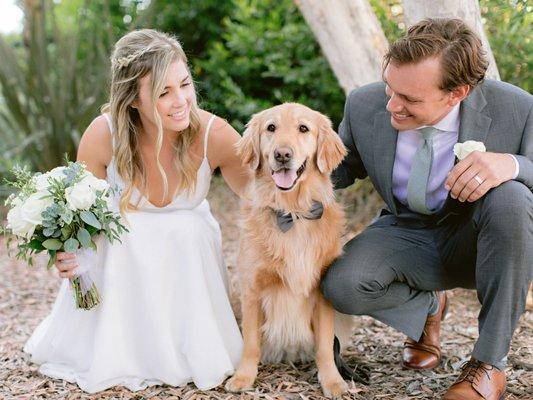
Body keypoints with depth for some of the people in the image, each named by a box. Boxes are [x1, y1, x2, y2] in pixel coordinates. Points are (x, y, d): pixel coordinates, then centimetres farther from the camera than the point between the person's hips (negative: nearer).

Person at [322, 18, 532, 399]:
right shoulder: (365, 104, -15)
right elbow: (346, 167, 4)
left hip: (477, 239, -1)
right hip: (407, 235, 2)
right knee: (342, 286, -28)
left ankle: (490, 362, -20)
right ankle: (428, 306, 9)